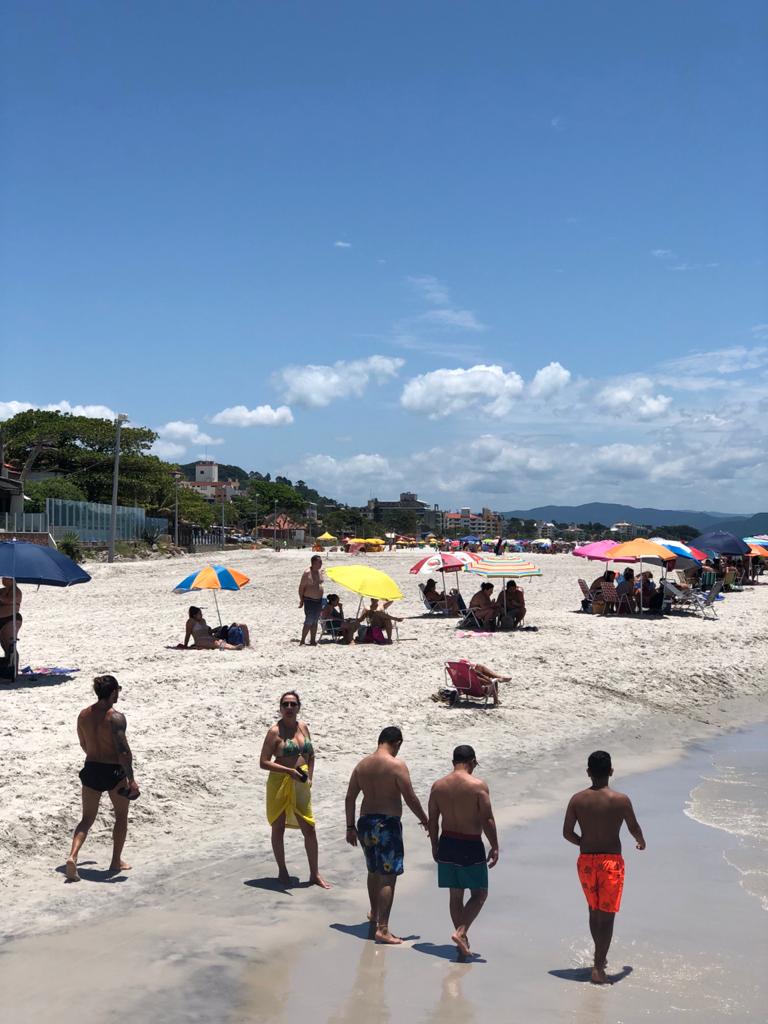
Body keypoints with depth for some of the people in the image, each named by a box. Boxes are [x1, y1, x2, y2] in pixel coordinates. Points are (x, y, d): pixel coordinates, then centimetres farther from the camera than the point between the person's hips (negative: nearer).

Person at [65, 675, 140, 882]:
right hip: (113, 771, -5)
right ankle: (116, 862, 22)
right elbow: (123, 751, -22)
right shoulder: (116, 718, -18)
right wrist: (131, 779, -16)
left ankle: (72, 856, -7)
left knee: (87, 819, 15)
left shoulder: (83, 715, 2)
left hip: (91, 769, 5)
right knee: (121, 817, 16)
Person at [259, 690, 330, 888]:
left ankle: (315, 874, 17)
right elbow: (263, 762, -13)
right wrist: (289, 771, -21)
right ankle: (282, 871, 25)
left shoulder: (304, 727, 6)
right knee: (278, 828, 9)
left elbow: (311, 755, 18)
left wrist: (309, 778, 4)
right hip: (280, 783, -4)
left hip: (300, 785, 4)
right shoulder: (275, 731, -11)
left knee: (309, 829, 4)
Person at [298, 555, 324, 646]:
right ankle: (302, 641, -1)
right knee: (309, 622, -9)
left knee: (315, 622, 10)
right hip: (309, 600, -8)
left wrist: (321, 600, 17)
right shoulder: (307, 573, -14)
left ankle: (313, 640, 17)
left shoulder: (319, 572, 9)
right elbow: (301, 587, -12)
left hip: (318, 600, 8)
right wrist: (301, 600, -12)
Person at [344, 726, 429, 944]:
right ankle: (382, 928, -7)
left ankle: (375, 914, 43)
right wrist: (425, 820, 2)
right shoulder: (397, 765, -12)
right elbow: (410, 798, -12)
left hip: (365, 822, 7)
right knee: (388, 877, -3)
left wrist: (350, 827, 15)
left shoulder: (362, 764, 7)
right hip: (388, 824, -7)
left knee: (373, 871, 25)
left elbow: (350, 798, 9)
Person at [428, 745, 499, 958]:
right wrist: (495, 847, -5)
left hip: (447, 843, 5)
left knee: (455, 894, 14)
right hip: (471, 846, -5)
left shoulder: (438, 786, 2)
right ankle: (460, 931, -9)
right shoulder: (479, 786, -12)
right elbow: (487, 820, -13)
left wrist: (435, 846, 16)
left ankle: (462, 940, 20)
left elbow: (433, 820, 6)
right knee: (479, 893, 8)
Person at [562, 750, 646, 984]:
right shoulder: (621, 800, -10)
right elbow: (634, 828, 2)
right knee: (607, 914, 3)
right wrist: (641, 841, 25)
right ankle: (598, 967, -2)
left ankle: (600, 955, 37)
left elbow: (567, 832, 0)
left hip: (586, 860, 3)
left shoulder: (577, 799, -4)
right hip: (611, 861, -3)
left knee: (594, 910, 21)